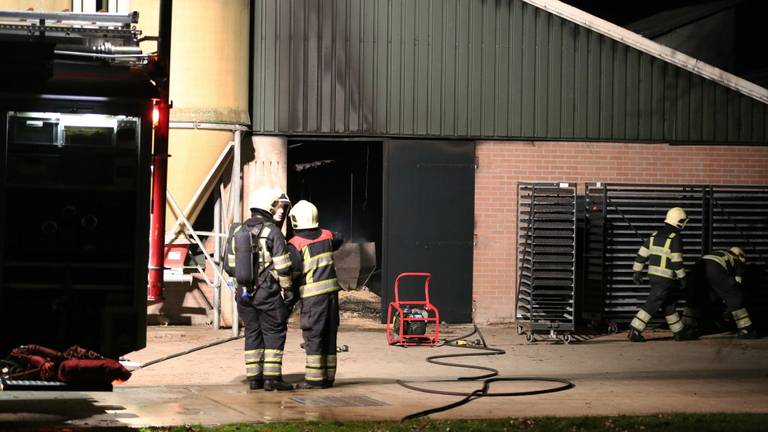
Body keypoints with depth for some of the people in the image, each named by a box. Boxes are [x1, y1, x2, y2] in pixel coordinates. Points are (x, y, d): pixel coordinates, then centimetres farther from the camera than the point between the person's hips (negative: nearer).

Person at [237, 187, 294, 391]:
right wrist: (287, 290, -3)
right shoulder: (272, 232, -10)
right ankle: (272, 377, -3)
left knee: (252, 332, 11)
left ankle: (254, 377, 11)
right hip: (268, 291, -6)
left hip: (244, 291, 6)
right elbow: (282, 266, -12)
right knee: (274, 332, 1)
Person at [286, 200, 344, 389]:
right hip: (331, 289, 6)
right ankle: (328, 376, 17)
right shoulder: (326, 236, 8)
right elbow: (339, 239, 30)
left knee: (313, 336, -1)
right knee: (329, 335, 11)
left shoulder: (295, 244, -11)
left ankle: (314, 378, -1)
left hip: (312, 294, -6)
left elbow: (293, 272, -16)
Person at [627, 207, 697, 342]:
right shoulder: (675, 238, -13)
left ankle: (680, 332, 26)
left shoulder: (655, 235, 9)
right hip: (666, 279, -8)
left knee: (669, 304, 16)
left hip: (653, 275, 8)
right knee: (651, 305, -6)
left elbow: (641, 255, 8)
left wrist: (637, 272, 14)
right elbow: (677, 262, -15)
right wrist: (682, 278, -4)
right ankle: (634, 331, -8)